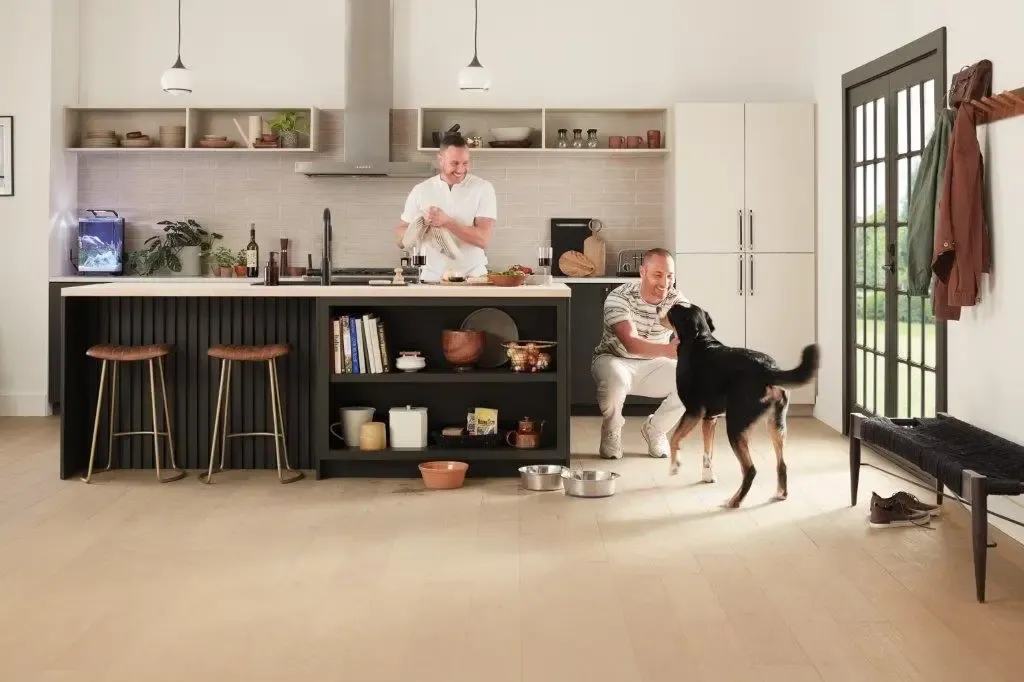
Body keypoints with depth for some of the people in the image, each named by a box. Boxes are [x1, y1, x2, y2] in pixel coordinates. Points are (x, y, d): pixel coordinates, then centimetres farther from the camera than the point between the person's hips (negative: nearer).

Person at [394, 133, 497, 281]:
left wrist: (446, 222, -17)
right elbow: (400, 240, 8)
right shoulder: (420, 191, 7)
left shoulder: (483, 188, 1)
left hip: (473, 277, -1)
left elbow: (483, 239, -8)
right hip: (431, 279, 1)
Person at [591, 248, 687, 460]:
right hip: (615, 359, -4)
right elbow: (631, 343, -38)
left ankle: (655, 429, 6)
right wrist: (667, 350, -57)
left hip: (652, 365, 4)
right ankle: (611, 431, -6)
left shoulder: (677, 302, -12)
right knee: (616, 381, -39)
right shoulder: (619, 297, -24)